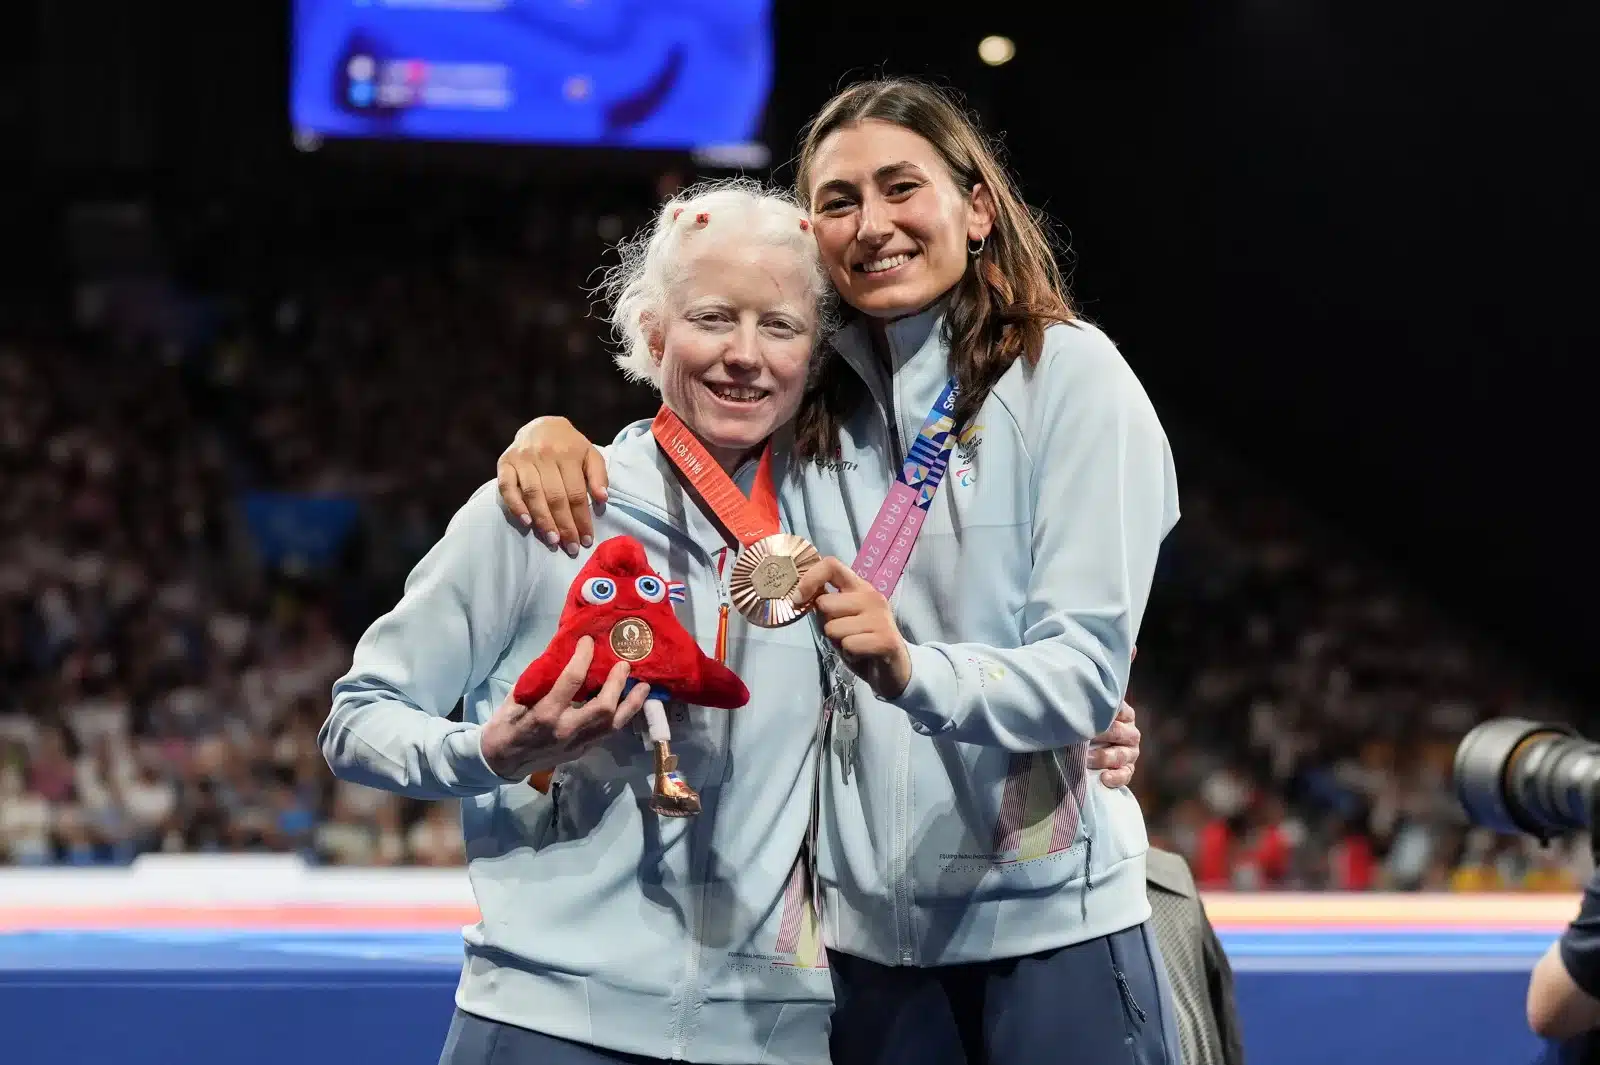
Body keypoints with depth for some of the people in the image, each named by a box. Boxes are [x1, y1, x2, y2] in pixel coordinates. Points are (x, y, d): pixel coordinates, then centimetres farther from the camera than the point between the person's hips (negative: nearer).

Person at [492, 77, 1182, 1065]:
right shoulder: (812, 406, 7)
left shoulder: (1071, 374, -7)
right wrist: (558, 437, -6)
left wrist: (911, 669, -32)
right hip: (870, 926, 4)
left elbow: (1085, 671, -14)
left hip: (1048, 918, -4)